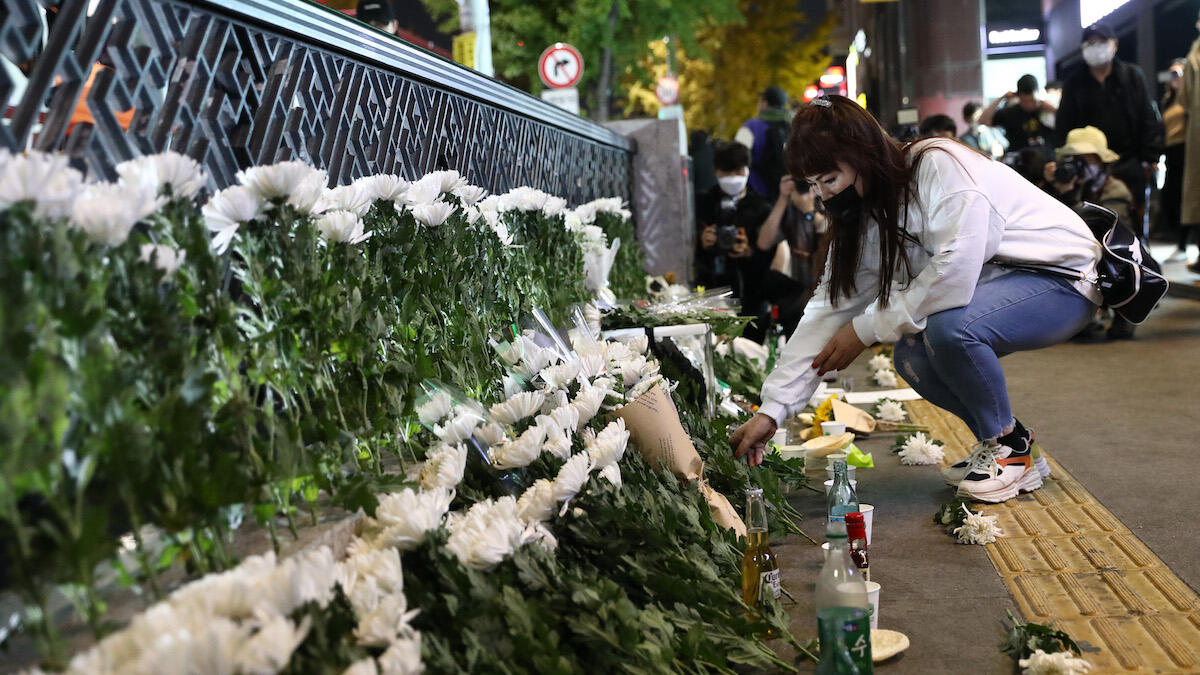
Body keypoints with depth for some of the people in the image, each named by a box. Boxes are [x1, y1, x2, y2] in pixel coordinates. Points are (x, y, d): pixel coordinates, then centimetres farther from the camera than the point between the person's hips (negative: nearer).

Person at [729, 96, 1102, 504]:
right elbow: (829, 309, -2)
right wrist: (771, 410, -8)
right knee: (912, 358, -17)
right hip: (996, 284, 8)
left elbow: (954, 275, -34)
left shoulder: (940, 167, -24)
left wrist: (867, 329, -22)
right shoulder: (864, 219, 1)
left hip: (1063, 276, -8)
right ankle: (995, 443, 6)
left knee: (949, 326, -32)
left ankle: (1010, 447, -7)